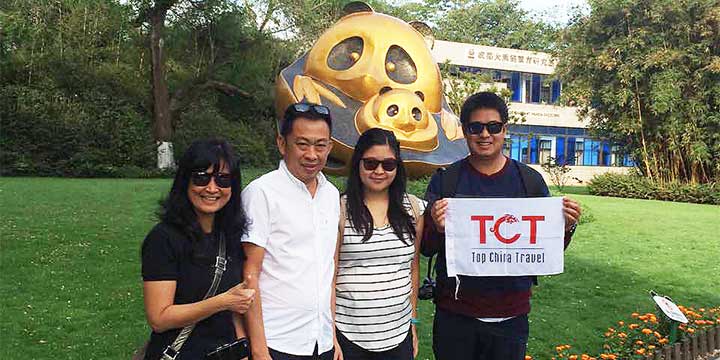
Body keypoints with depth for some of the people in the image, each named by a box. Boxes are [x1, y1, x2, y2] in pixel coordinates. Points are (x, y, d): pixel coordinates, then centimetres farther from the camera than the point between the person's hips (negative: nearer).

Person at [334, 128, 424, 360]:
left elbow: (413, 269, 10)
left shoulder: (413, 208, 3)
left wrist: (413, 324, 10)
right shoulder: (340, 209, -7)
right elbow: (329, 275, -5)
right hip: (348, 333, -3)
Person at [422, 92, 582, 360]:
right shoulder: (445, 180, -3)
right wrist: (438, 228, -23)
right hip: (454, 315, -1)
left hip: (511, 316, 1)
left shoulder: (530, 181, 1)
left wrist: (566, 228, -13)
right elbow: (426, 249, -2)